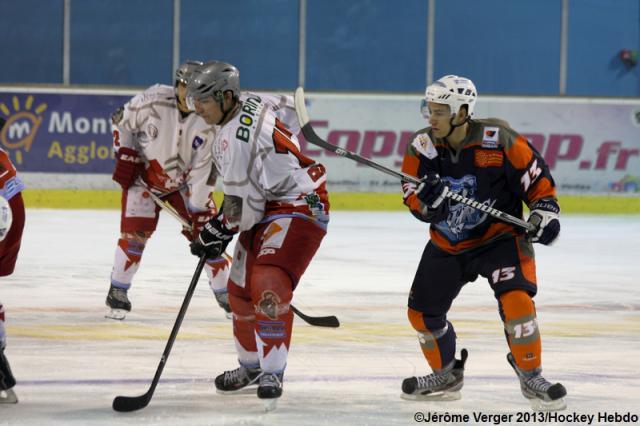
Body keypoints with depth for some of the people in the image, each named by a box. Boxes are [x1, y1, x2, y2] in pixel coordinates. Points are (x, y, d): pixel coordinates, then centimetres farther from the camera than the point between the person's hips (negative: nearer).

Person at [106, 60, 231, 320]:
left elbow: (205, 169, -19)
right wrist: (126, 157, -11)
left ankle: (227, 296, 10)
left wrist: (200, 210, -21)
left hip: (184, 182, 1)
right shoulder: (153, 100, -23)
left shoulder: (210, 122, -21)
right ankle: (117, 293, 2)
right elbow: (122, 121, -5)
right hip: (143, 176, -1)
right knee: (135, 232, -13)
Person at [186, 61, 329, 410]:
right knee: (240, 290, 16)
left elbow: (243, 205, -24)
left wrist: (218, 231, -8)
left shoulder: (237, 139, -27)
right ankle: (251, 365, 33)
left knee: (268, 286, -26)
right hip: (267, 208, 11)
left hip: (298, 209, -11)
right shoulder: (251, 104, 3)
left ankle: (272, 374, -25)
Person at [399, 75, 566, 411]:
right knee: (422, 311, 7)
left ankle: (531, 378, -9)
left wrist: (545, 209, -22)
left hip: (500, 236, -5)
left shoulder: (497, 140, -20)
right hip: (447, 244, 5)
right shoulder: (422, 147, -10)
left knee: (516, 300, -25)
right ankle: (446, 376, 31)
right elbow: (416, 202, -11)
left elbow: (536, 176, -10)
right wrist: (428, 199, -32)